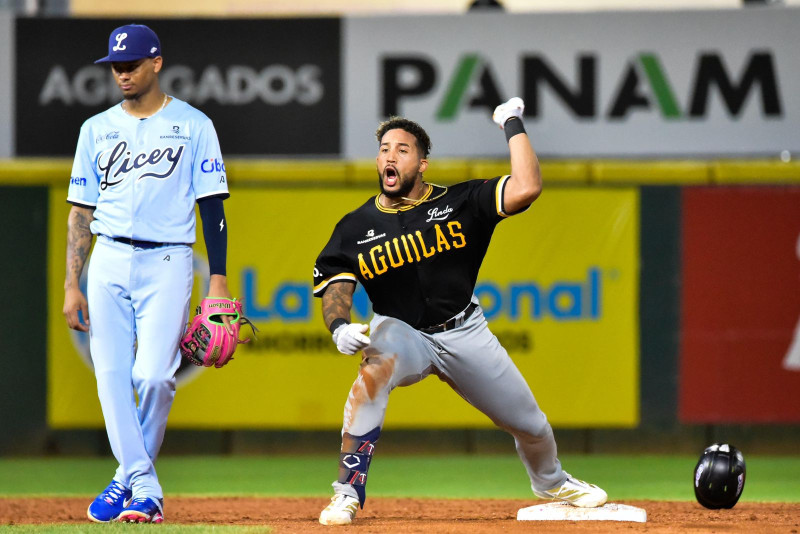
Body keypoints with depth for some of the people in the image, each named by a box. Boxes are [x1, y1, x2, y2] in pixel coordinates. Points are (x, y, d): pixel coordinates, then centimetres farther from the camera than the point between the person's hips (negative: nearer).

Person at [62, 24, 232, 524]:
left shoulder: (193, 125, 2)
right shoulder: (97, 128, 11)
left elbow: (212, 205, 0)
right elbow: (82, 212, 11)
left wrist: (219, 279, -7)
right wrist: (72, 284, 3)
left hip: (167, 263, -3)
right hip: (109, 261, 4)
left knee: (154, 375, -14)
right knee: (113, 376, -5)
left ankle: (131, 477, 5)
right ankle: (145, 487, 1)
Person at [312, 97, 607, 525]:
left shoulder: (458, 202, -8)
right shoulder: (356, 228, -5)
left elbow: (526, 188, -19)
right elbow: (335, 285, -10)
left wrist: (513, 125, -14)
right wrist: (339, 326, -32)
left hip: (464, 332, 2)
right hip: (401, 332, -2)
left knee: (531, 426, 10)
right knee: (375, 368, -39)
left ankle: (550, 483, 48)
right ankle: (348, 492, -34)